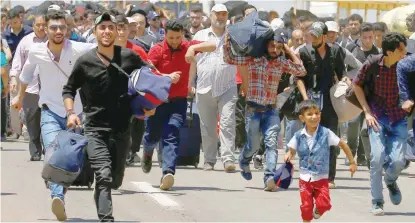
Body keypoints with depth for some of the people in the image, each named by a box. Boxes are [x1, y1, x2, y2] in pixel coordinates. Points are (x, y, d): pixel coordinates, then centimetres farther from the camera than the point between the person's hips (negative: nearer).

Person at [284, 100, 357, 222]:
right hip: (305, 178, 1)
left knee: (323, 204, -12)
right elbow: (292, 151, 8)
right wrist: (289, 156, -16)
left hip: (321, 178, -1)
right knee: (306, 207, 3)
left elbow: (343, 145, 0)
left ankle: (317, 212, 22)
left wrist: (352, 162, 2)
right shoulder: (299, 136, -3)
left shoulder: (326, 133, -8)